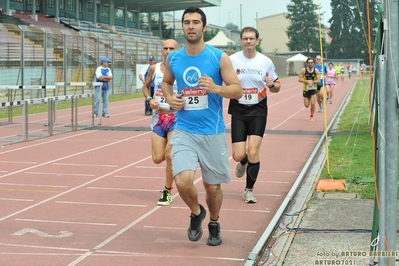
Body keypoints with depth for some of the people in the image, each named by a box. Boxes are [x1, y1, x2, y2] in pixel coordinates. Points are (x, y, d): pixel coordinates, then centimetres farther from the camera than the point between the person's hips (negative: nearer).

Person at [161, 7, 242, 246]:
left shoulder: (219, 57, -6)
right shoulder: (173, 59, 3)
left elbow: (238, 90, -5)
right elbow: (166, 82, 22)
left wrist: (215, 88, -24)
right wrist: (169, 98, 1)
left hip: (212, 132, -1)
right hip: (184, 131, 1)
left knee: (212, 187, 10)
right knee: (183, 181, -19)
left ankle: (214, 224, 40)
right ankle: (196, 213, 14)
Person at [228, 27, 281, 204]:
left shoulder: (266, 62, 1)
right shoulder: (232, 60, -2)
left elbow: (276, 88, 9)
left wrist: (272, 84, -15)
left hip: (258, 111, 0)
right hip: (238, 111, 0)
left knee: (253, 152, -9)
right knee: (238, 155, -4)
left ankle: (249, 190, 9)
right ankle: (243, 163, 36)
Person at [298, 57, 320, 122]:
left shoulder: (316, 71, -7)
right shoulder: (304, 70, -10)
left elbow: (318, 80, -8)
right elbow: (299, 79, -11)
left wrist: (312, 82, -24)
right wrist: (307, 81, -21)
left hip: (313, 89, 0)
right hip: (306, 89, 0)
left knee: (313, 103, -11)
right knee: (306, 105, 2)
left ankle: (312, 116, 11)